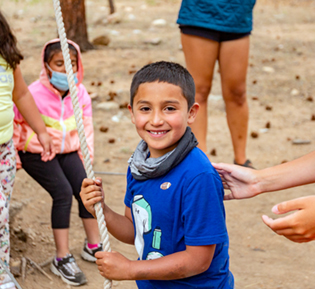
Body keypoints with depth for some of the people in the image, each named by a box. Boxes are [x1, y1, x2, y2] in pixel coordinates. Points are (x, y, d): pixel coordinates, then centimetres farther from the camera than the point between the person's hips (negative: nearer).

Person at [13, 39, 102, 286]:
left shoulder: (80, 93, -3)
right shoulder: (35, 94, -20)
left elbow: (86, 128, 8)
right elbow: (13, 122, -10)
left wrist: (86, 160, 4)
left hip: (67, 150, 5)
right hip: (35, 153, -5)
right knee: (63, 192, -19)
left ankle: (93, 246, 13)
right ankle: (62, 259, -9)